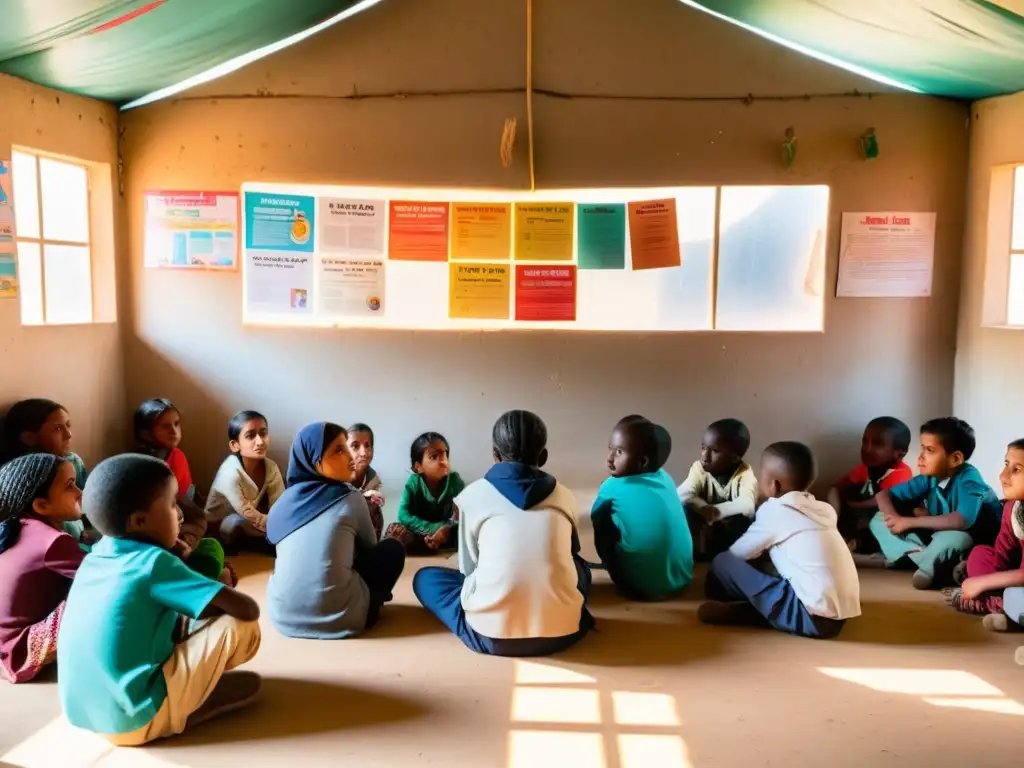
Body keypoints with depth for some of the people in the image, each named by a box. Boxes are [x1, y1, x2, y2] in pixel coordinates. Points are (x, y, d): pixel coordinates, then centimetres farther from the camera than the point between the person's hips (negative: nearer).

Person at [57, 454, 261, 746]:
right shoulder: (153, 563, -17)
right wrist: (222, 592, 5)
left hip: (83, 712, 8)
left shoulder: (96, 556, 5)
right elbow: (249, 609, -17)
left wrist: (212, 590, 12)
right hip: (133, 717, -8)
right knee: (241, 626, -8)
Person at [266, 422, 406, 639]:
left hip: (283, 616, 5)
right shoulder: (351, 499, -1)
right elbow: (369, 548, 16)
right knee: (393, 548, 15)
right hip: (337, 617, -5)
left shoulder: (284, 502, 9)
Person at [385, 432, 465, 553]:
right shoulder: (414, 482, -12)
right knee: (393, 530, -30)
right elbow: (404, 515, -21)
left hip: (447, 534, 0)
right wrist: (434, 529, -30)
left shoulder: (454, 480, -10)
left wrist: (447, 529, -34)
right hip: (420, 534, 0)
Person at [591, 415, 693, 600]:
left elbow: (596, 519, 8)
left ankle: (623, 581, 11)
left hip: (639, 588, -5)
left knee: (603, 522, 6)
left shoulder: (612, 487, -10)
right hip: (681, 579, 6)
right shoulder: (664, 478, 3)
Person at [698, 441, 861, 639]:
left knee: (723, 563, -4)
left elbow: (736, 555, 5)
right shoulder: (822, 508, 14)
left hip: (814, 617, -8)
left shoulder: (774, 510, -5)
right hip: (838, 614, 8)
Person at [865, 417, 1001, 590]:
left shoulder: (969, 480, -23)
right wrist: (895, 518, -24)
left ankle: (928, 565, -22)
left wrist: (910, 522, -36)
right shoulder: (929, 478, -6)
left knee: (952, 537, -44)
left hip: (978, 546, -8)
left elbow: (962, 521, -42)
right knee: (879, 520, -9)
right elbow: (883, 495, -1)